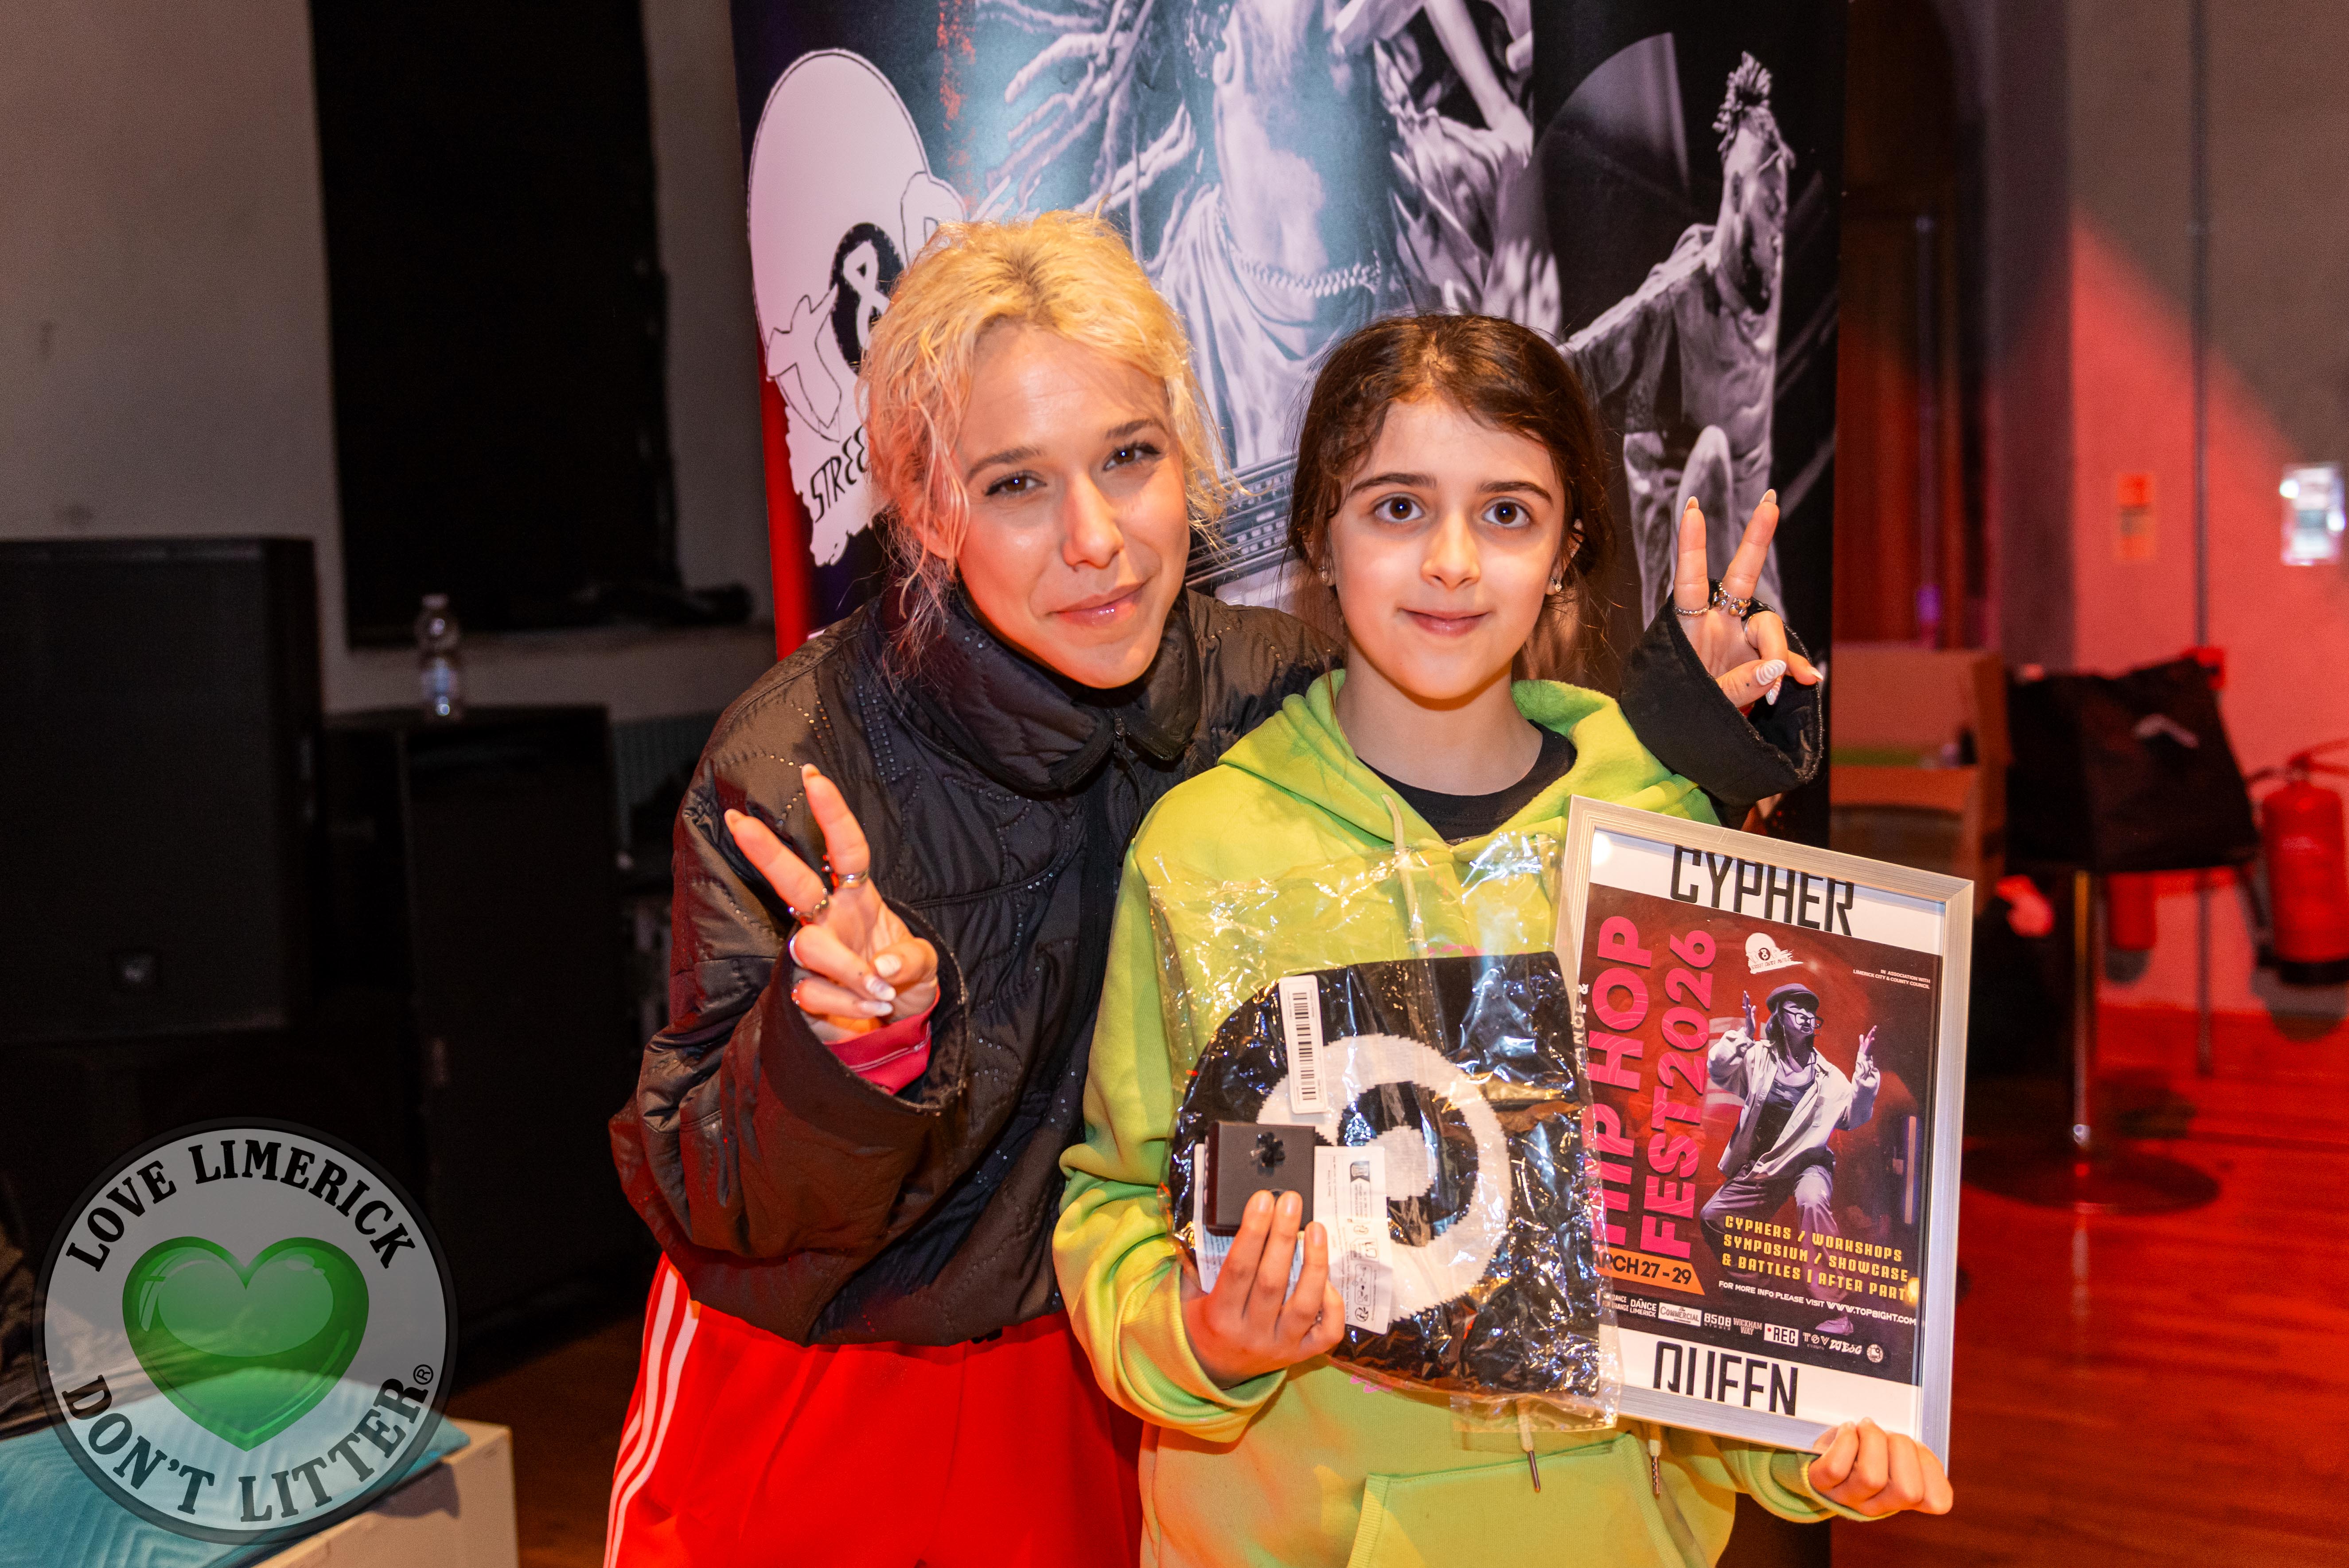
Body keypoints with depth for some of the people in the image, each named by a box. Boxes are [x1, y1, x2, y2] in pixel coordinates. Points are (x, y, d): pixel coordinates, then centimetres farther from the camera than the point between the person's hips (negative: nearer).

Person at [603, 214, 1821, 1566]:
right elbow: (724, 1209, -19)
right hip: (809, 1399, -2)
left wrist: (1673, 719, -16)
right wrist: (848, 1038, -38)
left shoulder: (1272, 693, -13)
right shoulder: (793, 770, -23)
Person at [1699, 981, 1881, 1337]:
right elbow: (1719, 1073, -11)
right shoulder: (1758, 1057, 2)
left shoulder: (1828, 1075, 2)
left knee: (1814, 1202, -36)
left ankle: (1832, 1310, -36)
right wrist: (1743, 1036, -24)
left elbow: (1854, 1117, -7)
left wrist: (1865, 1073, -19)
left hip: (1806, 1161, -3)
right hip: (1757, 1166, 3)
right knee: (1712, 1215, 0)